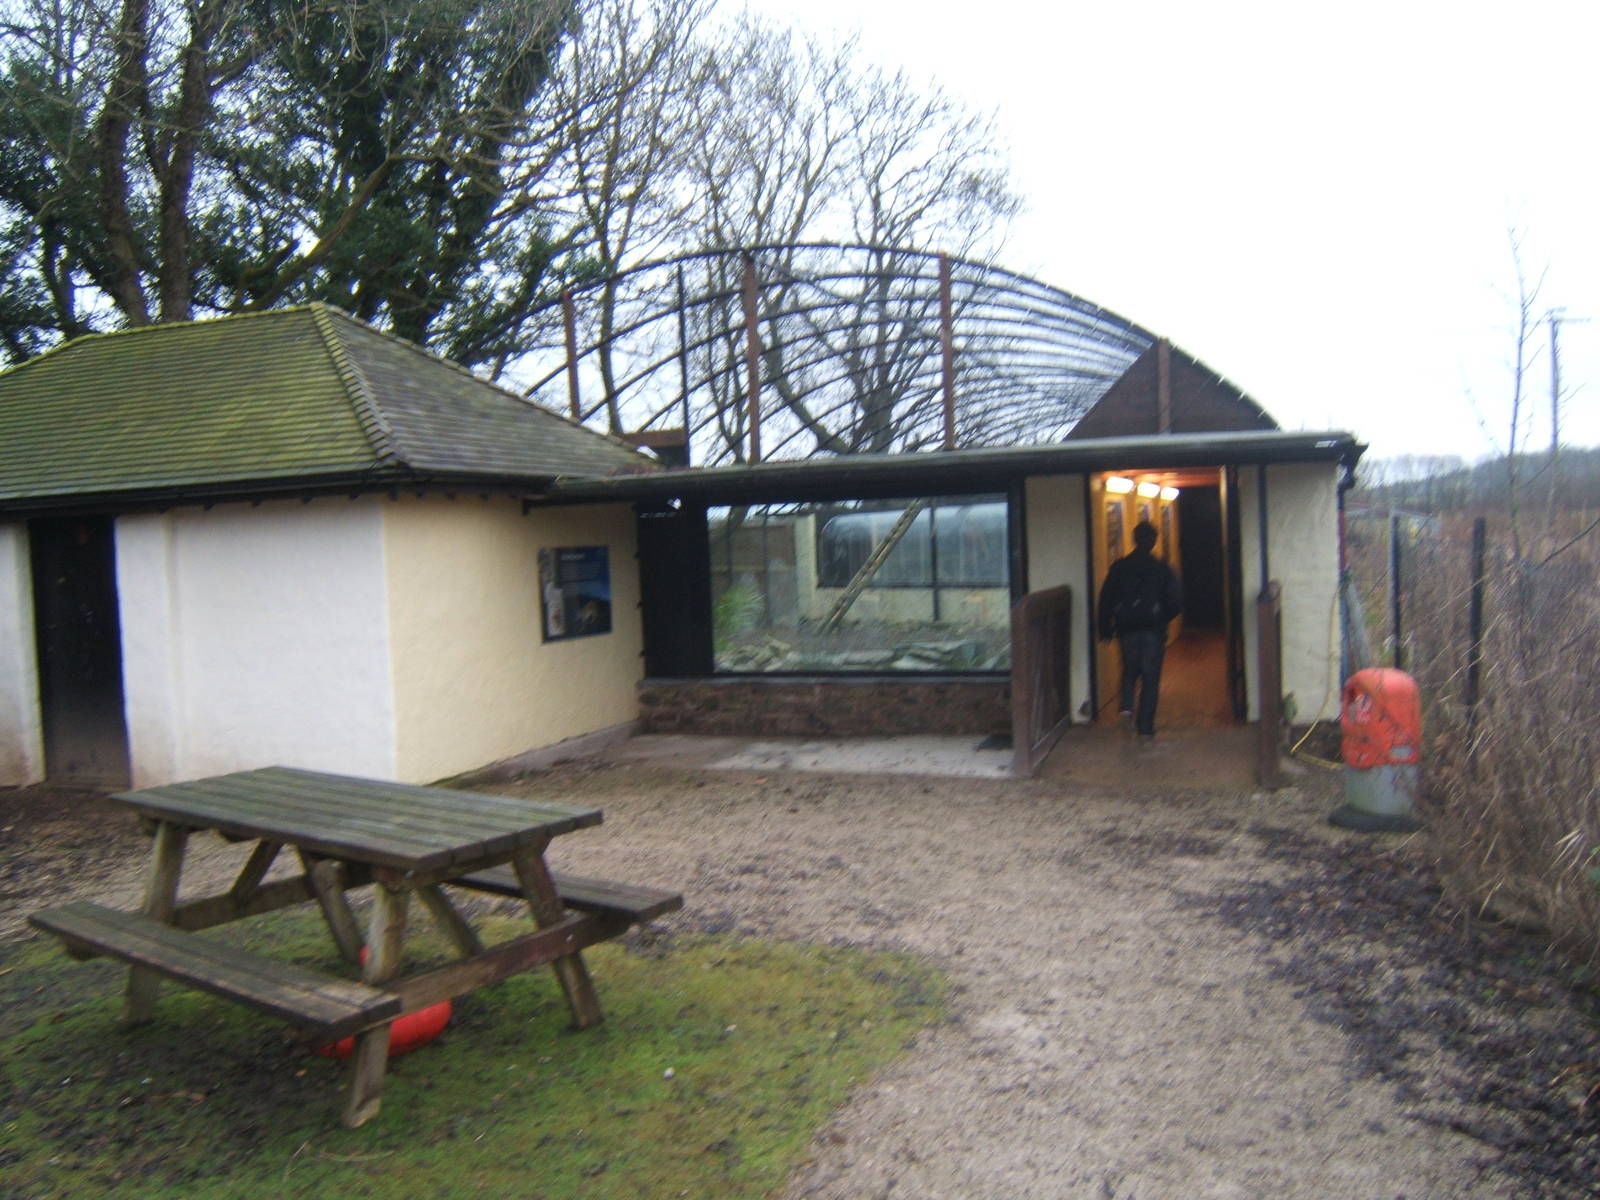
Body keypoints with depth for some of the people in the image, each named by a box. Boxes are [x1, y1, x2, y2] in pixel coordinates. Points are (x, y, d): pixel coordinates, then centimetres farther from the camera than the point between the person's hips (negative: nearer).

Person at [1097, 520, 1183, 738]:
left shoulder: (1119, 567, 0)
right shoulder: (1163, 570, -3)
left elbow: (1106, 599, 0)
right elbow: (1176, 602, -3)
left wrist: (1105, 629, 6)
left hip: (1127, 629, 2)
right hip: (1153, 630, -2)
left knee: (1129, 670, 21)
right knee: (1151, 678, 5)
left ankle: (1127, 706, -3)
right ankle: (1145, 726, 3)